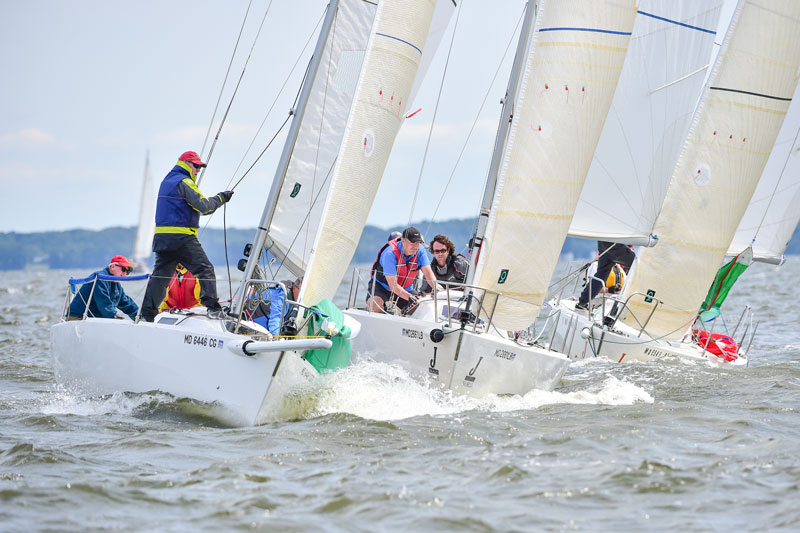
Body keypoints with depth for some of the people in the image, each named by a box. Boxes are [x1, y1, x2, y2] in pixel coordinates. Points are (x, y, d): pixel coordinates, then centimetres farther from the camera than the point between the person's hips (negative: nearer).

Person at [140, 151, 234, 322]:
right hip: (181, 237, -9)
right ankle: (213, 307, -15)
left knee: (160, 275, 10)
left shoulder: (167, 181, 22)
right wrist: (220, 198, 1)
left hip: (162, 237, 9)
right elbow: (203, 206, -14)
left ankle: (146, 314, 8)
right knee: (205, 270, -6)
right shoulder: (184, 182, -7)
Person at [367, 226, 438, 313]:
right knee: (375, 306, -34)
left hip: (404, 290, 5)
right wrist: (409, 297, -46)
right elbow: (392, 285, -33)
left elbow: (428, 273, -17)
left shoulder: (419, 251, -12)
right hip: (381, 286, -5)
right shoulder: (390, 253, -29)